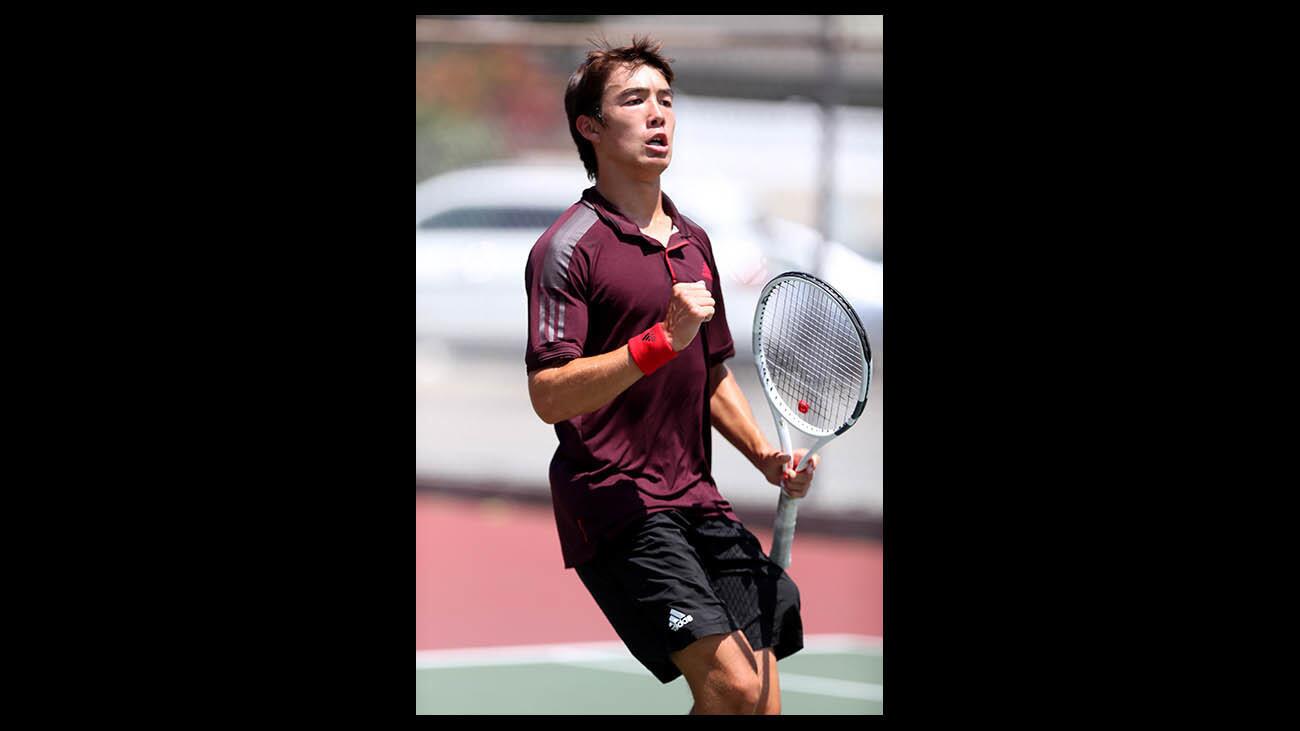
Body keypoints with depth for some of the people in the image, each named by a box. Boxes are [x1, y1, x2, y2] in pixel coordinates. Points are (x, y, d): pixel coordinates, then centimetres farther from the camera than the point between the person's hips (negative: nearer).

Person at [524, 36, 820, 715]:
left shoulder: (693, 241, 18)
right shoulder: (568, 247, -7)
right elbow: (549, 396, -17)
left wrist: (766, 456, 12)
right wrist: (662, 340, -25)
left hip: (697, 500, 8)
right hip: (613, 502, -8)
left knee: (763, 704, 0)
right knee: (733, 687, -21)